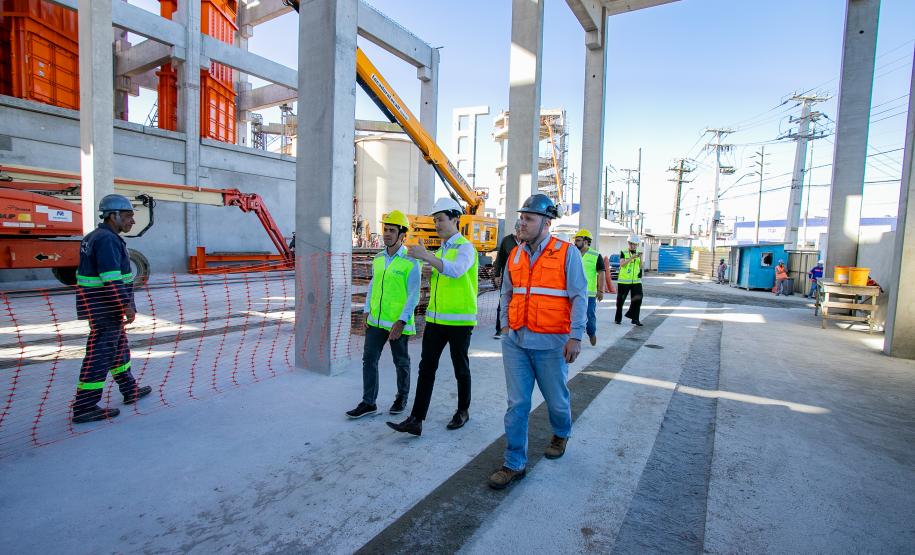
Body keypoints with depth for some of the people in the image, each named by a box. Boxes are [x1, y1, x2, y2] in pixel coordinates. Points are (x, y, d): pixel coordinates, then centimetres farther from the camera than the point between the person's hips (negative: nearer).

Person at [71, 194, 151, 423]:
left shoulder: (93, 237, 15)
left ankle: (130, 390, 31)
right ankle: (84, 408, 4)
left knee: (118, 347, 19)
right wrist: (128, 307, -21)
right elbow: (112, 278, -25)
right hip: (107, 308, -11)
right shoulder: (107, 239, -18)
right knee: (100, 354, -4)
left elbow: (87, 272, 19)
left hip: (97, 305, 11)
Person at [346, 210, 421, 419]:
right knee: (369, 359, 4)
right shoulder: (378, 259, 7)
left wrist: (401, 321, -19)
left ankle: (402, 397, 32)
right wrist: (367, 311, 11)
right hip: (376, 321, 5)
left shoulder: (411, 262, -11)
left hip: (398, 323, -5)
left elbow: (413, 295, -14)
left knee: (401, 362, 12)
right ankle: (368, 403, 15)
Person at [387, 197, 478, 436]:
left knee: (460, 368, 10)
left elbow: (456, 271, -32)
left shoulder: (465, 247, -9)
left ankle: (463, 411, 30)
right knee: (426, 367, 2)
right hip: (435, 318, 7)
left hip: (460, 320, -6)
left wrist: (427, 256, -39)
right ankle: (416, 420, 5)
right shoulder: (440, 251, 14)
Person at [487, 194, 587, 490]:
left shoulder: (567, 253, -5)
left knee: (556, 399, 16)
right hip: (515, 342, 4)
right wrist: (505, 323, 10)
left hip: (551, 343, -3)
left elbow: (579, 297, -8)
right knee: (516, 404, 5)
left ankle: (561, 435, 47)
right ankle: (514, 464, 17)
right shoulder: (515, 254, 8)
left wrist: (575, 337, -14)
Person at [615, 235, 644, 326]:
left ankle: (635, 319, 6)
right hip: (624, 280, -3)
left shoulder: (638, 254, 11)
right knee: (620, 300, 6)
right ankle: (618, 318, 21)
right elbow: (622, 264, -16)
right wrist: (632, 257, -24)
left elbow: (641, 267, 4)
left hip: (636, 281, 3)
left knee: (637, 300, -6)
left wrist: (640, 258, -11)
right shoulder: (623, 253, -1)